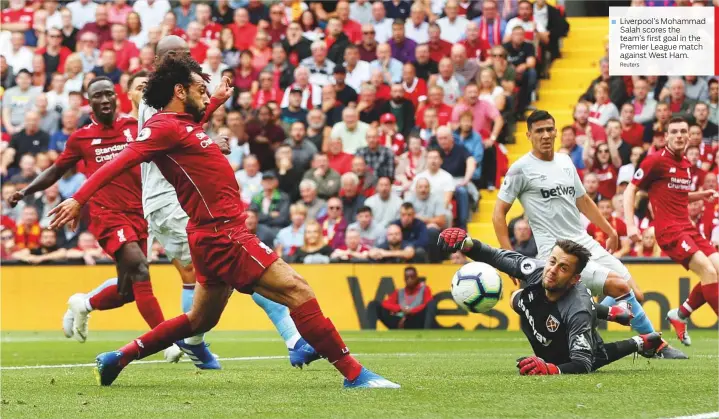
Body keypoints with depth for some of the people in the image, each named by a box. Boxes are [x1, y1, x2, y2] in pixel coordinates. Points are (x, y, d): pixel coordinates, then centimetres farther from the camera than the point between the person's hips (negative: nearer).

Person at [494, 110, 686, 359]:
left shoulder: (565, 162, 14)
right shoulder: (521, 169, -6)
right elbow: (499, 213, -4)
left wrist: (610, 232, 31)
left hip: (586, 244, 7)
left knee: (633, 294, -1)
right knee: (621, 287, -21)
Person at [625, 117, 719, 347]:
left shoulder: (686, 164, 15)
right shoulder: (656, 160, -7)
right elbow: (630, 190, -5)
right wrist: (630, 224, -16)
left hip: (688, 229, 8)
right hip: (669, 230, -8)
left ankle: (680, 314, 13)